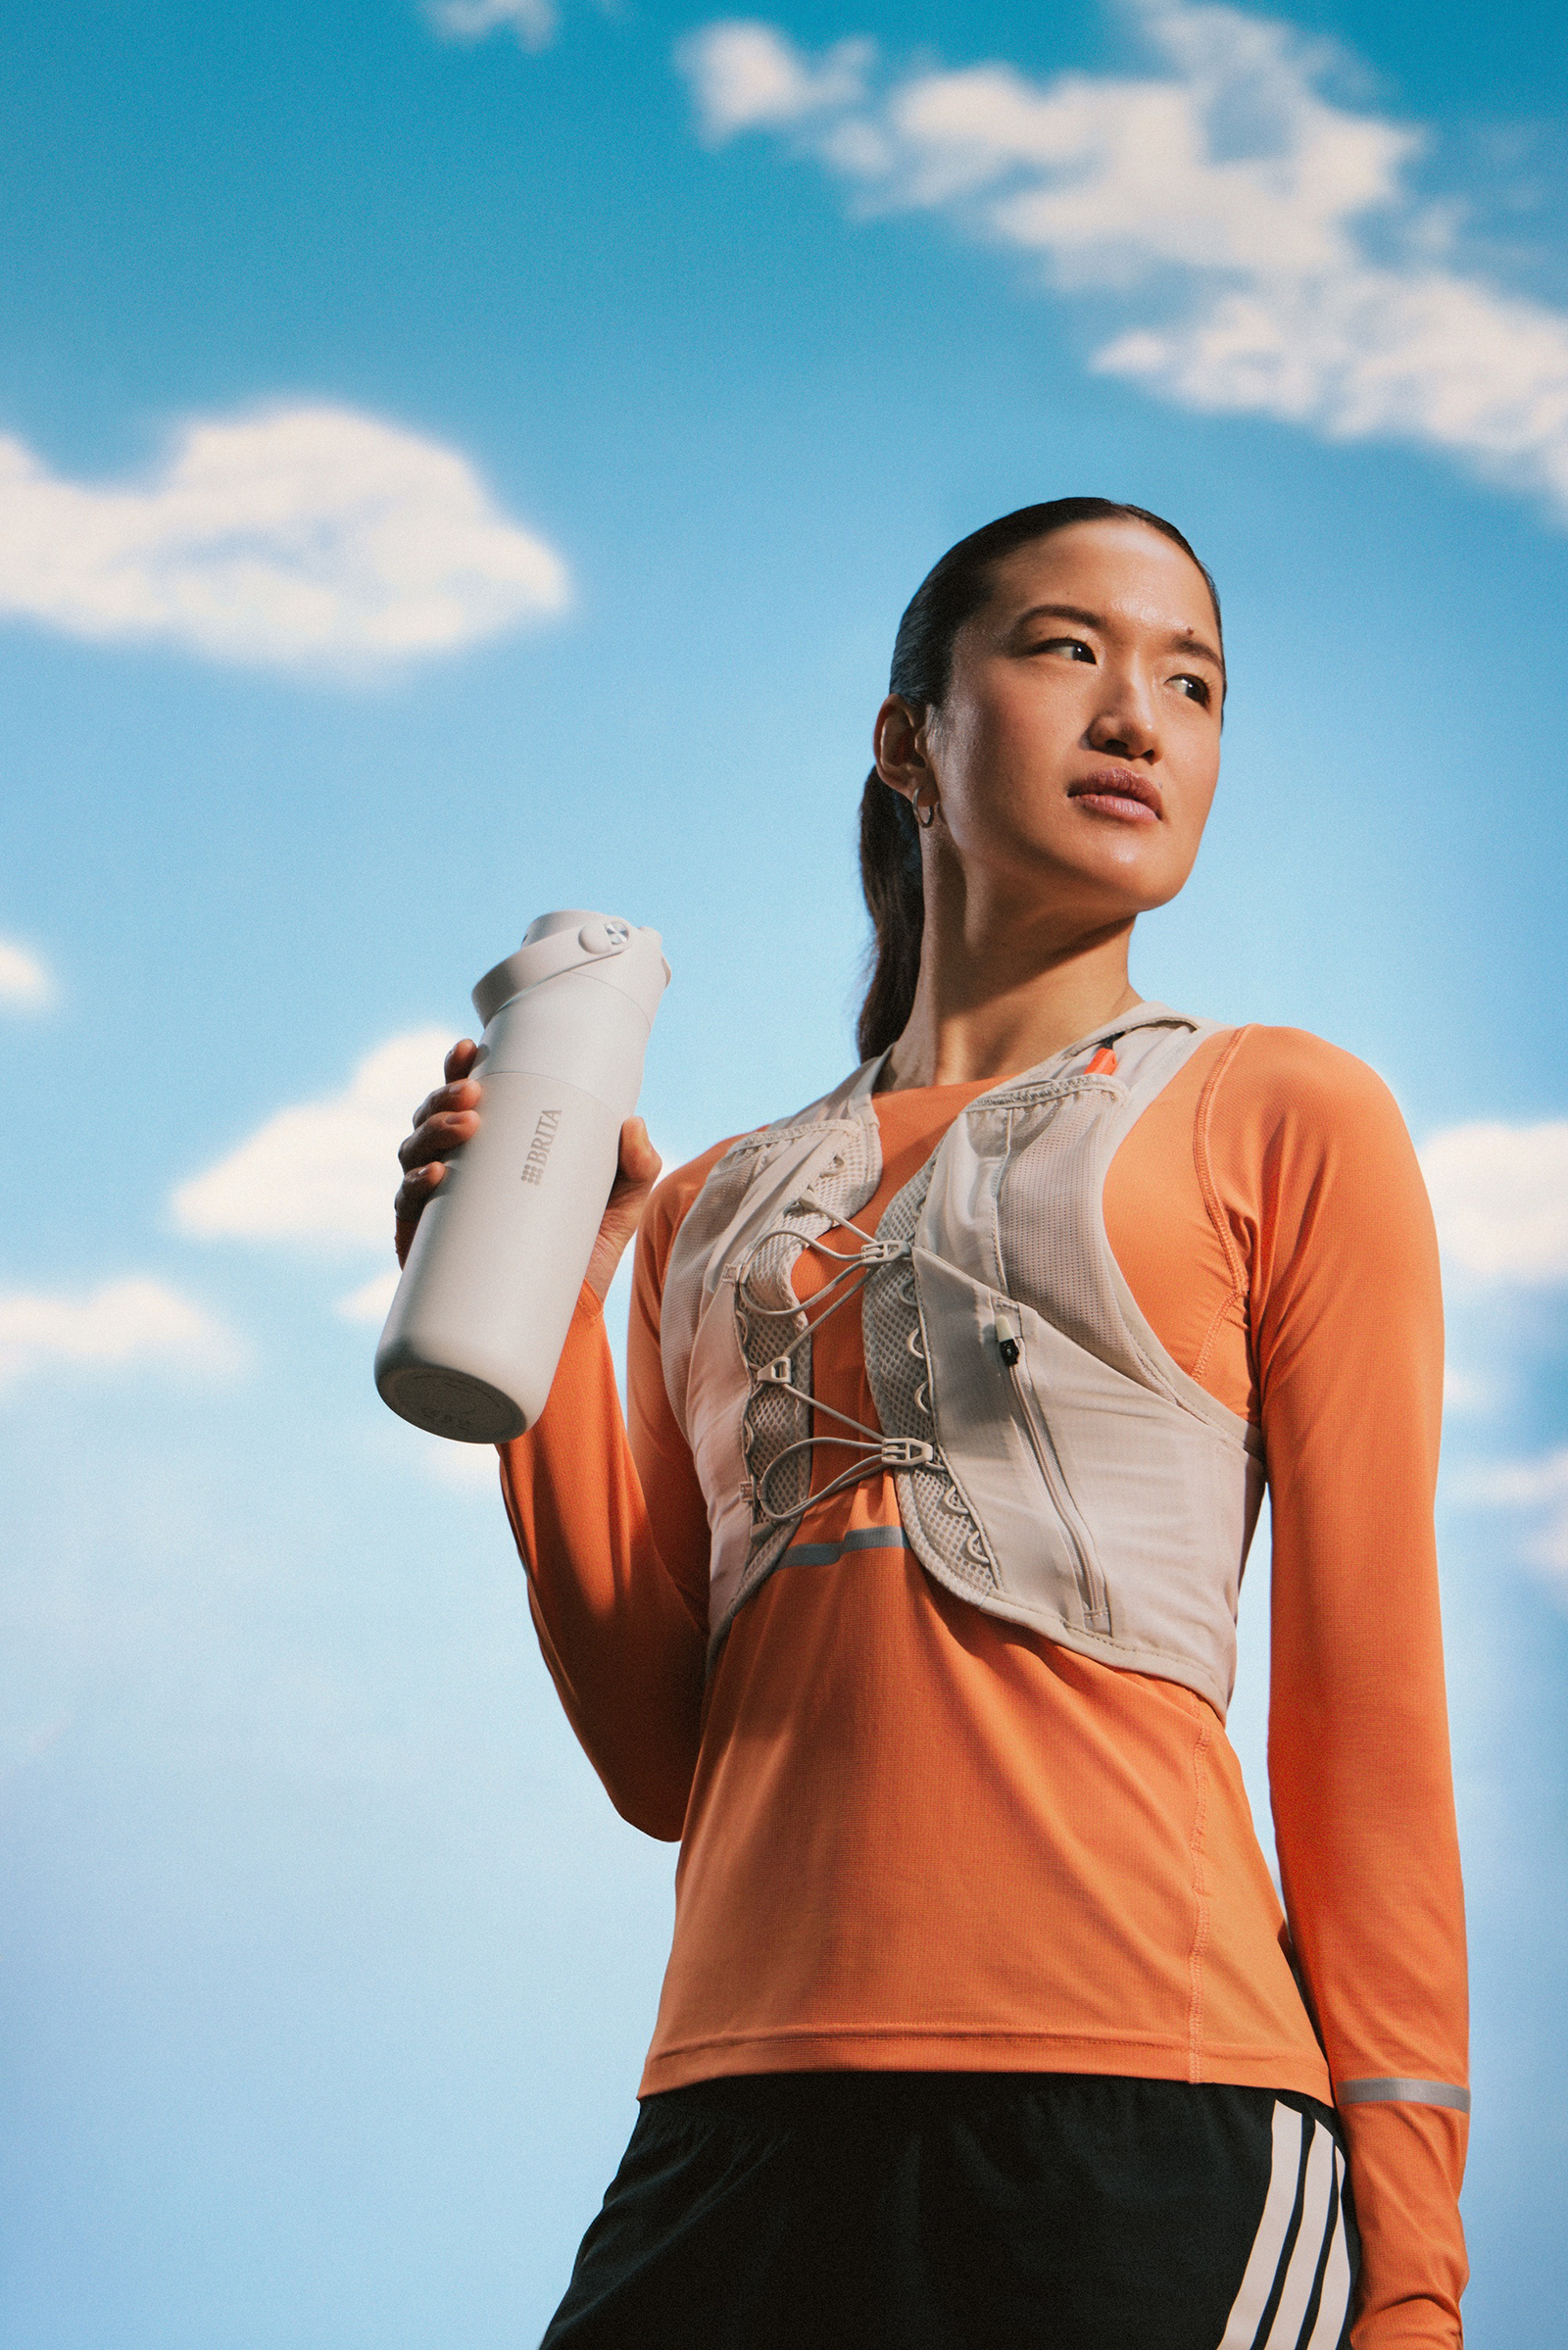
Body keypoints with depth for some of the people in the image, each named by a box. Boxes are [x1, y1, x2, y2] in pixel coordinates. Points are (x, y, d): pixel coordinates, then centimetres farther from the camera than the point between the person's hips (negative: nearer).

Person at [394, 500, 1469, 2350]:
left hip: (1143, 2136, -3)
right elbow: (664, 1761, 13)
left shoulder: (1285, 1119, 9)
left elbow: (1368, 1710, 3)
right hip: (735, 2123, 4)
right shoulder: (712, 1216, 19)